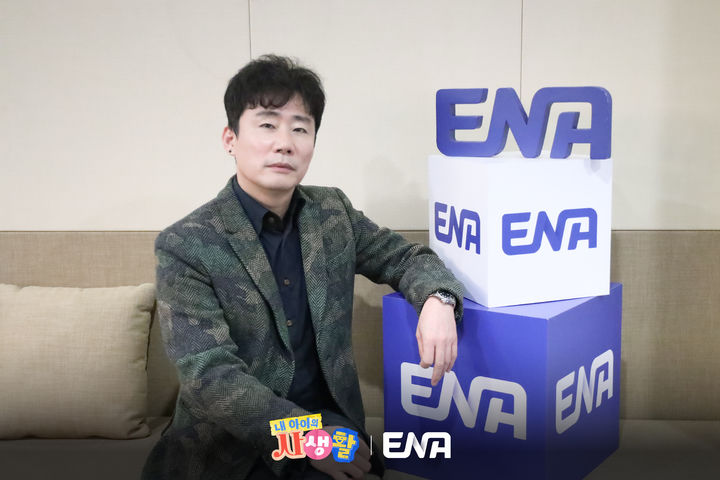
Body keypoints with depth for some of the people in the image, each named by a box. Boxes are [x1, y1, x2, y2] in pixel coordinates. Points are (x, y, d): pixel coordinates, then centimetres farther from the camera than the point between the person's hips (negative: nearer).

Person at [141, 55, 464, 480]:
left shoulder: (332, 212, 3)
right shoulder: (187, 246, -13)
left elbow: (405, 257, 10)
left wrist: (438, 300, -13)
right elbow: (208, 376, -17)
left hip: (330, 422, 4)